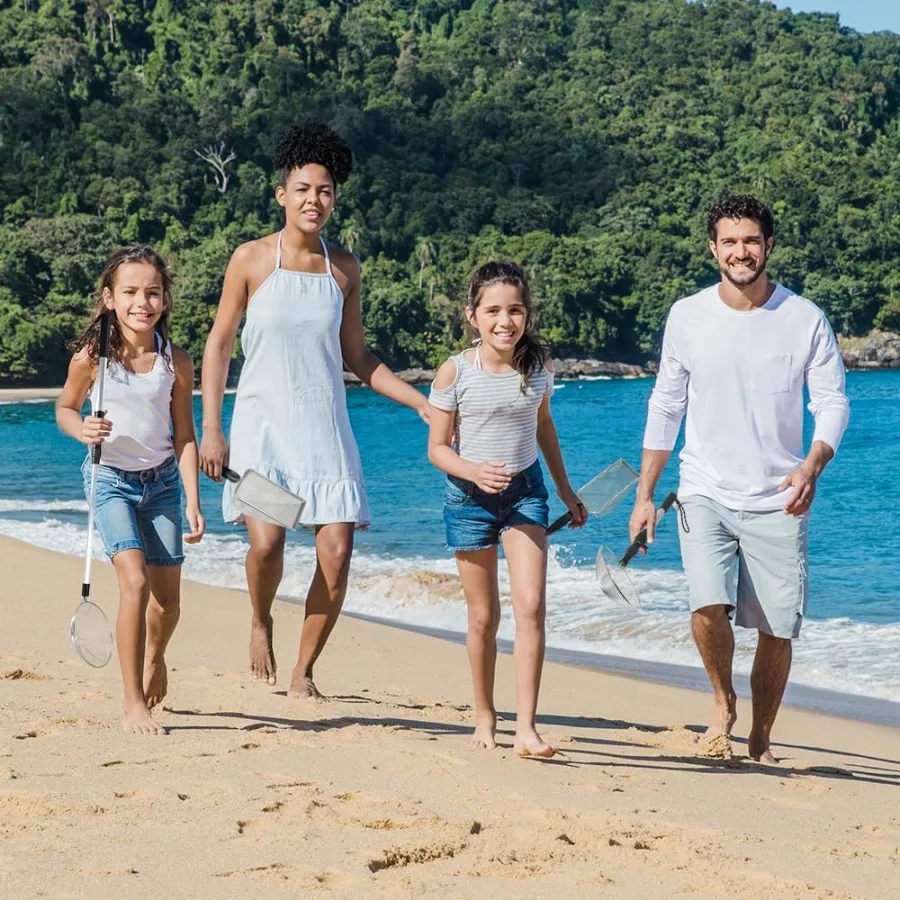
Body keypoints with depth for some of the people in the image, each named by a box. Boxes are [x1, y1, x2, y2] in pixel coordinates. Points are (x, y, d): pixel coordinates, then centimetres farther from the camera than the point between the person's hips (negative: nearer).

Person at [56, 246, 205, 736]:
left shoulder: (175, 362, -8)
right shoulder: (92, 356, -13)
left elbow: (184, 436, -2)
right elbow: (65, 407, 3)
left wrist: (193, 504, -5)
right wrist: (81, 429, -19)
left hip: (162, 480, 3)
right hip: (112, 479, -3)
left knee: (168, 602, 7)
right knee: (135, 582, -20)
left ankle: (154, 658, 44)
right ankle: (134, 704, -11)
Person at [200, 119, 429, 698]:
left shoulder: (343, 268, 8)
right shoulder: (253, 259, -1)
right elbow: (219, 345, 2)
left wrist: (423, 403, 8)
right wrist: (211, 429, -4)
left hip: (326, 426, 3)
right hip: (262, 422, -3)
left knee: (337, 551, -6)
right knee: (267, 540, -20)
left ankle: (304, 672, 11)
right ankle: (261, 624, 13)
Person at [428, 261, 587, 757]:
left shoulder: (539, 367, -3)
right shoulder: (455, 372, -12)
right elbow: (438, 447, -6)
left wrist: (566, 490, 21)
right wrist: (473, 471, -27)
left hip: (525, 491, 2)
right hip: (470, 497, -2)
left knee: (531, 605, -12)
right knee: (483, 615, 6)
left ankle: (526, 728, -13)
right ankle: (484, 718, 25)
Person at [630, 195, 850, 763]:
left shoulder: (805, 320, -3)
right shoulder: (687, 317, 1)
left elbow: (833, 402, -3)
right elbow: (665, 407, 8)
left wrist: (812, 466, -23)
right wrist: (645, 493, 6)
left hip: (778, 501, 0)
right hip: (706, 493, 0)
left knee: (777, 630, 2)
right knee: (708, 607, -20)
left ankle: (761, 741, 23)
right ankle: (724, 701, 9)